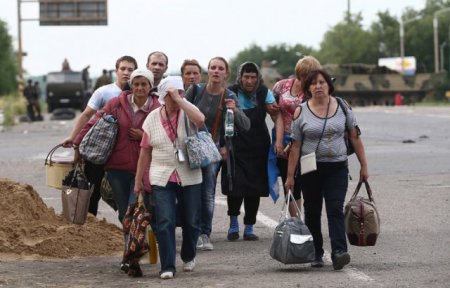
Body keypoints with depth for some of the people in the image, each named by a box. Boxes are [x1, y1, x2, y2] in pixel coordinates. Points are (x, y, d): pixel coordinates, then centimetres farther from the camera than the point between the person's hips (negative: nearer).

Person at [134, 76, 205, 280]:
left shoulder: (187, 112, -1)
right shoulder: (152, 118, 3)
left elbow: (200, 120, -26)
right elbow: (145, 151, 8)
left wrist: (179, 100, -21)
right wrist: (138, 180, 8)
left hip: (190, 177, 0)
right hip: (162, 179, 0)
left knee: (191, 222, 9)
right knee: (165, 223, -8)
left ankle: (188, 256, 34)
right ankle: (167, 267, -3)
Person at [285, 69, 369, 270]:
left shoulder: (342, 107, 1)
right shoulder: (301, 112, -1)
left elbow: (355, 137, 6)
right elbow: (296, 146, -1)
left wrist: (363, 166, 4)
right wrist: (290, 176, -4)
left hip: (337, 168, -1)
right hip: (310, 169, 1)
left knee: (335, 209, -13)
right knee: (312, 212, 7)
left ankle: (339, 252, -23)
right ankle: (316, 255, 18)